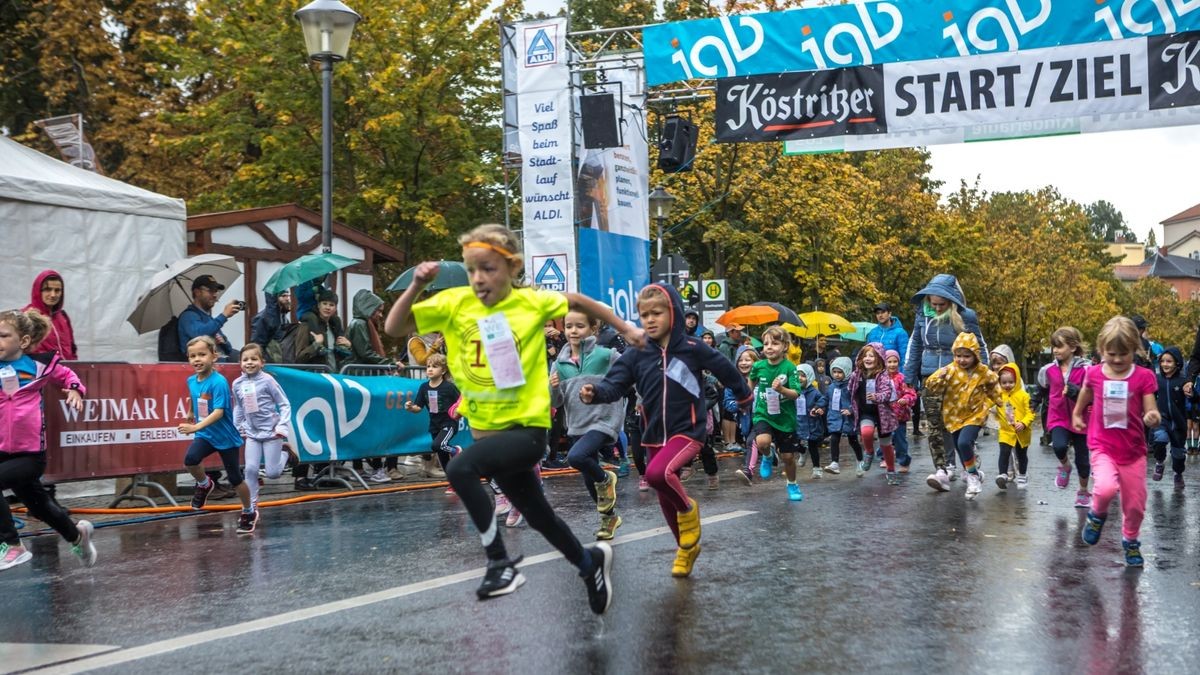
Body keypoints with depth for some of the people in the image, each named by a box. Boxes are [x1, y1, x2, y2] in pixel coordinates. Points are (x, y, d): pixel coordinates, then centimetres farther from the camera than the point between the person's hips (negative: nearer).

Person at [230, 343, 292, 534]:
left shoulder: (267, 380, -11)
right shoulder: (237, 384, 1)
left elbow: (285, 404, -7)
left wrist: (282, 426, -14)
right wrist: (238, 429, 12)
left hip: (271, 431, -3)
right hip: (252, 433, 3)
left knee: (272, 473, -2)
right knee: (250, 469, -7)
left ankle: (285, 451, 30)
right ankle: (251, 509, 1)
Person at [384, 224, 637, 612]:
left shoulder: (532, 302, -8)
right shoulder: (455, 303, -4)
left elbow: (578, 301, 11)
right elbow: (394, 328, -5)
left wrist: (625, 329, 15)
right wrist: (416, 286, -18)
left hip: (527, 428, -5)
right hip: (487, 430, 5)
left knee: (461, 469, -31)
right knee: (537, 516, 19)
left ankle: (500, 563, -18)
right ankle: (590, 562, 46)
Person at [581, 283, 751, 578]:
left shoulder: (692, 349, -9)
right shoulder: (636, 354, -2)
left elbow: (725, 369, 6)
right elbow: (615, 384, -11)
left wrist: (744, 395, 21)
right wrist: (594, 393, -33)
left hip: (687, 432, -5)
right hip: (654, 437, 5)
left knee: (657, 473, -31)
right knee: (666, 500, 14)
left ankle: (688, 510, -2)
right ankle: (687, 547, 37)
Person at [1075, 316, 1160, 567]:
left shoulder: (1144, 377, -9)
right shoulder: (1094, 374, -3)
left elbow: (1151, 413, -10)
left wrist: (1153, 418, -33)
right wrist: (1076, 415, 33)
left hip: (1133, 451, 1)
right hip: (1102, 447, -1)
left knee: (1135, 503, 10)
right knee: (1106, 487, -29)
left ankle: (1130, 542, 40)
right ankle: (1097, 515, 5)